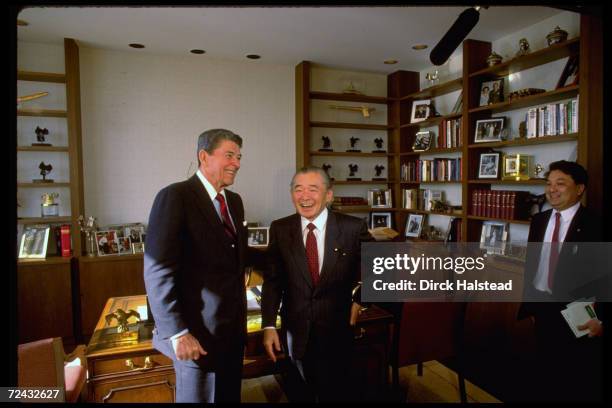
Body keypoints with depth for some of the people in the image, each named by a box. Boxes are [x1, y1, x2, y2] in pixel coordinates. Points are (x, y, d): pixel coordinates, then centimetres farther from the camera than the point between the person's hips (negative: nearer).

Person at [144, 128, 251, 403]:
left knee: (230, 396, 20)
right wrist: (177, 333, -18)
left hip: (234, 328, 7)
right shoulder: (175, 197, -14)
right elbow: (158, 272, -18)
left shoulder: (234, 201, 10)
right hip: (198, 332, -7)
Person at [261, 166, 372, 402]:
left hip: (336, 328, -1)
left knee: (334, 392, 16)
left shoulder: (353, 228, -12)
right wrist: (269, 326, -8)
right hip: (296, 328, 2)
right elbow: (272, 280, -3)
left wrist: (360, 297, -3)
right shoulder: (280, 229, -6)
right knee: (302, 391, 22)